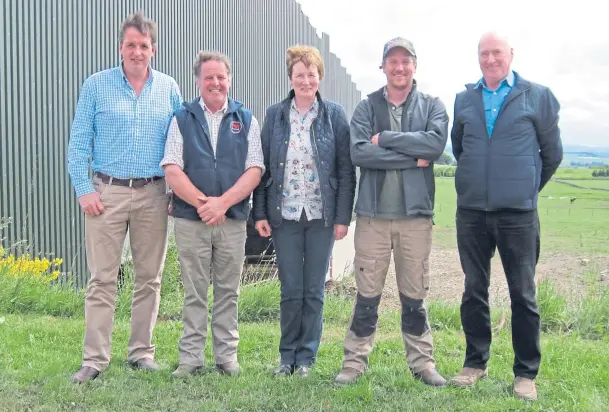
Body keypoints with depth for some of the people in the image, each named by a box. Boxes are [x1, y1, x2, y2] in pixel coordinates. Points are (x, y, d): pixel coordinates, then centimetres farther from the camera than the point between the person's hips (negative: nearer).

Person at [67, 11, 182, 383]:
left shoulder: (169, 89, 8)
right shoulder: (96, 86, 3)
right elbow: (78, 143, 2)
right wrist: (84, 189, -7)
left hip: (153, 195, 2)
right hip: (107, 192, -2)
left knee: (150, 278, 7)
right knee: (102, 278, -1)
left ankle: (142, 352, 19)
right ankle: (95, 358, 6)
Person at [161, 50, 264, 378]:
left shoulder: (246, 119, 8)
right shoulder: (182, 119, 7)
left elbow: (255, 169, -1)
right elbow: (172, 170, -2)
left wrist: (223, 202, -13)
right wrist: (201, 202, -14)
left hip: (233, 219, 1)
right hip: (190, 219, 0)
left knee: (227, 291, 8)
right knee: (194, 292, 5)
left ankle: (227, 355, 18)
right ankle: (190, 357, 14)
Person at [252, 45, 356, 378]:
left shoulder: (334, 115, 2)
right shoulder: (275, 115, 5)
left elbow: (346, 170, 0)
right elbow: (262, 167, 5)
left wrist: (343, 217, -6)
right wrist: (260, 213, -1)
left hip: (322, 215, -1)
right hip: (285, 214, 1)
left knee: (314, 290, 6)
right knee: (290, 291, 5)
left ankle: (307, 357, 19)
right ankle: (287, 356, 19)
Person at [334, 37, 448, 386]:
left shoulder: (432, 106, 6)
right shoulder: (367, 107, 5)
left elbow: (436, 143, -14)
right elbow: (359, 152, -11)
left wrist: (385, 139, -12)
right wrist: (412, 159, -13)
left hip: (416, 214, 0)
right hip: (373, 213, 0)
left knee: (415, 295, 10)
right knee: (367, 294, 6)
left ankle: (422, 361, 22)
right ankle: (355, 361, 17)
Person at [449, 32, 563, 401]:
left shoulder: (538, 96, 0)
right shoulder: (464, 100, 7)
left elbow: (552, 153, 8)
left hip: (518, 212, -2)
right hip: (471, 211, 3)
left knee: (523, 294, 3)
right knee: (474, 290, 10)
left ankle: (526, 373, 14)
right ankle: (476, 363, 24)